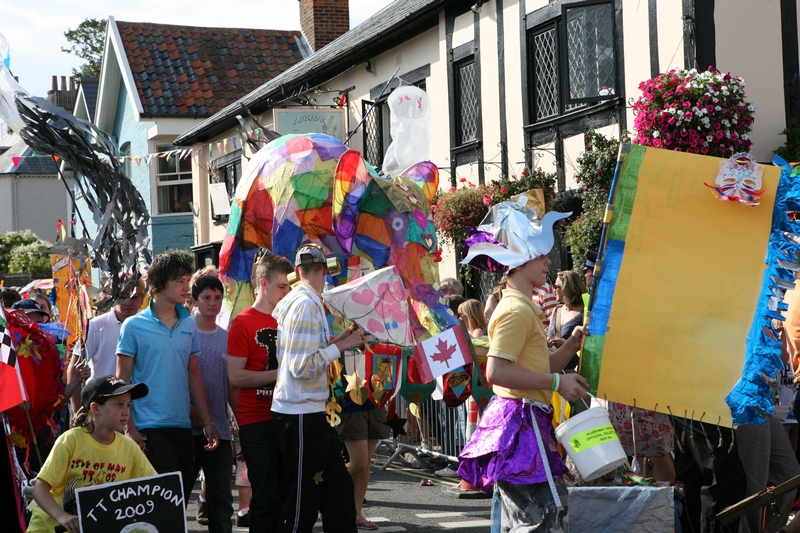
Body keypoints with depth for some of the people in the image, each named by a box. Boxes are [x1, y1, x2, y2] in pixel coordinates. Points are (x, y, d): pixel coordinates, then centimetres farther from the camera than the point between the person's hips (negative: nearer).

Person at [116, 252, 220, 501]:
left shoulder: (189, 325, 10)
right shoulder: (134, 326, -4)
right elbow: (122, 380, -3)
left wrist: (207, 422, 9)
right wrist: (129, 428, -10)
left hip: (183, 425, 5)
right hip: (149, 428, -5)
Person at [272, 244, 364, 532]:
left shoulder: (290, 301, 11)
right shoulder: (307, 304, -17)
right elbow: (303, 367, -22)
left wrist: (333, 342, 14)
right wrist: (341, 346, -13)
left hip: (310, 413, 10)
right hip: (302, 415, -10)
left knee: (339, 489, 13)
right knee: (302, 501, -1)